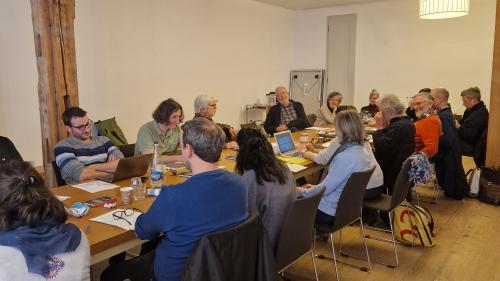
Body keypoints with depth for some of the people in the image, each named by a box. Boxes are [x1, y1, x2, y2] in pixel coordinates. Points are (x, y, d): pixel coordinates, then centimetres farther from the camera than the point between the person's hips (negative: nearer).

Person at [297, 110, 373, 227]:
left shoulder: (344, 157, -29)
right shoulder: (362, 151, 0)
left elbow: (325, 189, -22)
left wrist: (303, 191, -6)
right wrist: (315, 187, 12)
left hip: (331, 213, -9)